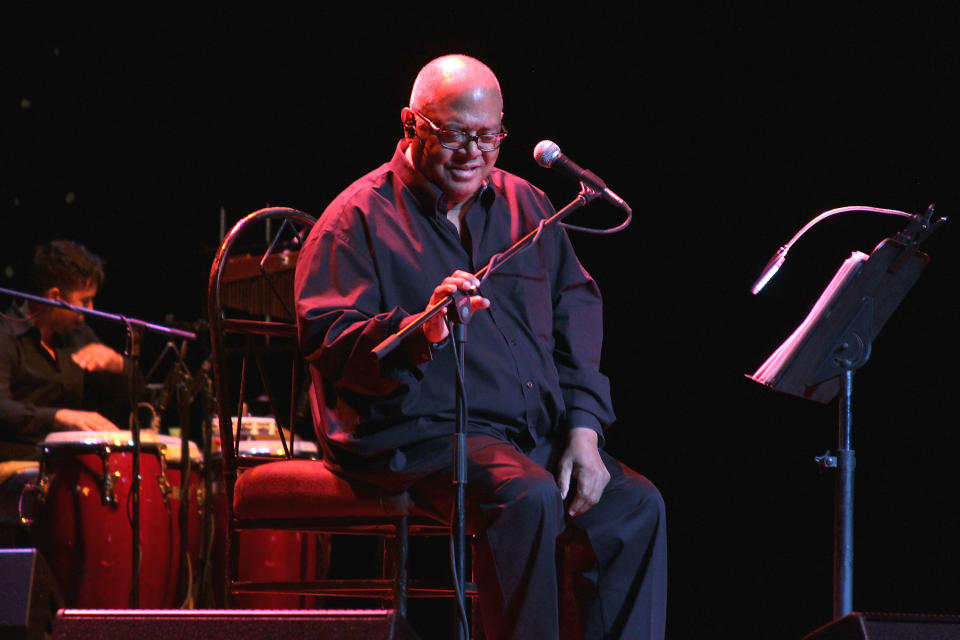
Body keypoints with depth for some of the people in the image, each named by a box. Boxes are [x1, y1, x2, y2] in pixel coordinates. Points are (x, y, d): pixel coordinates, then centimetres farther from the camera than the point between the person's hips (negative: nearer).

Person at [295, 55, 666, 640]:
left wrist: (583, 430, 2)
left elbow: (577, 318, 17)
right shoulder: (362, 218, -2)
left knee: (635, 505, -15)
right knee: (528, 496, -33)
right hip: (420, 432, -6)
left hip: (538, 435, 6)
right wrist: (420, 331, -31)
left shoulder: (525, 207, 17)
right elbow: (327, 342, -12)